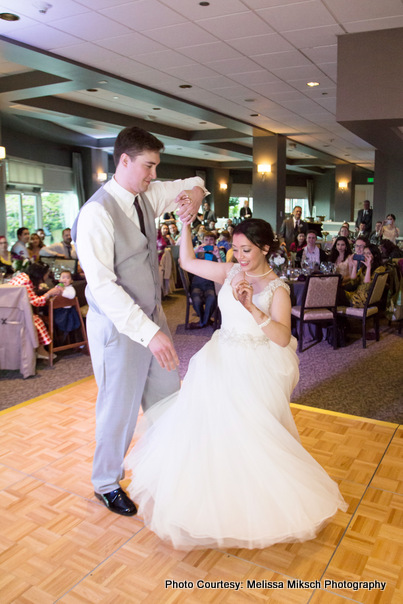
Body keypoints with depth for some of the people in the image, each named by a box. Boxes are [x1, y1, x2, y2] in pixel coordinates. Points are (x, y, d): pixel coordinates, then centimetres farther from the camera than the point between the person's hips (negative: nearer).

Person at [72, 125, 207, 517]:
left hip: (152, 317, 8)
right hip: (118, 326, -7)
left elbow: (192, 183, 17)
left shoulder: (147, 195, 1)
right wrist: (149, 332, -33)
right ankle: (106, 484, 34)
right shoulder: (97, 213, -22)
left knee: (166, 399, 19)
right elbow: (102, 286, -28)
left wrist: (193, 194, -9)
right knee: (119, 407, 8)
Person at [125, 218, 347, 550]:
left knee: (247, 433, -9)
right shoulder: (231, 272, 6)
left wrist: (252, 308, -27)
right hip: (221, 360, 5)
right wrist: (186, 223, 3)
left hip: (256, 368, -4)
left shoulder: (277, 288, -6)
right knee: (206, 421, -5)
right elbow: (188, 261, 10)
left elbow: (283, 338, -18)